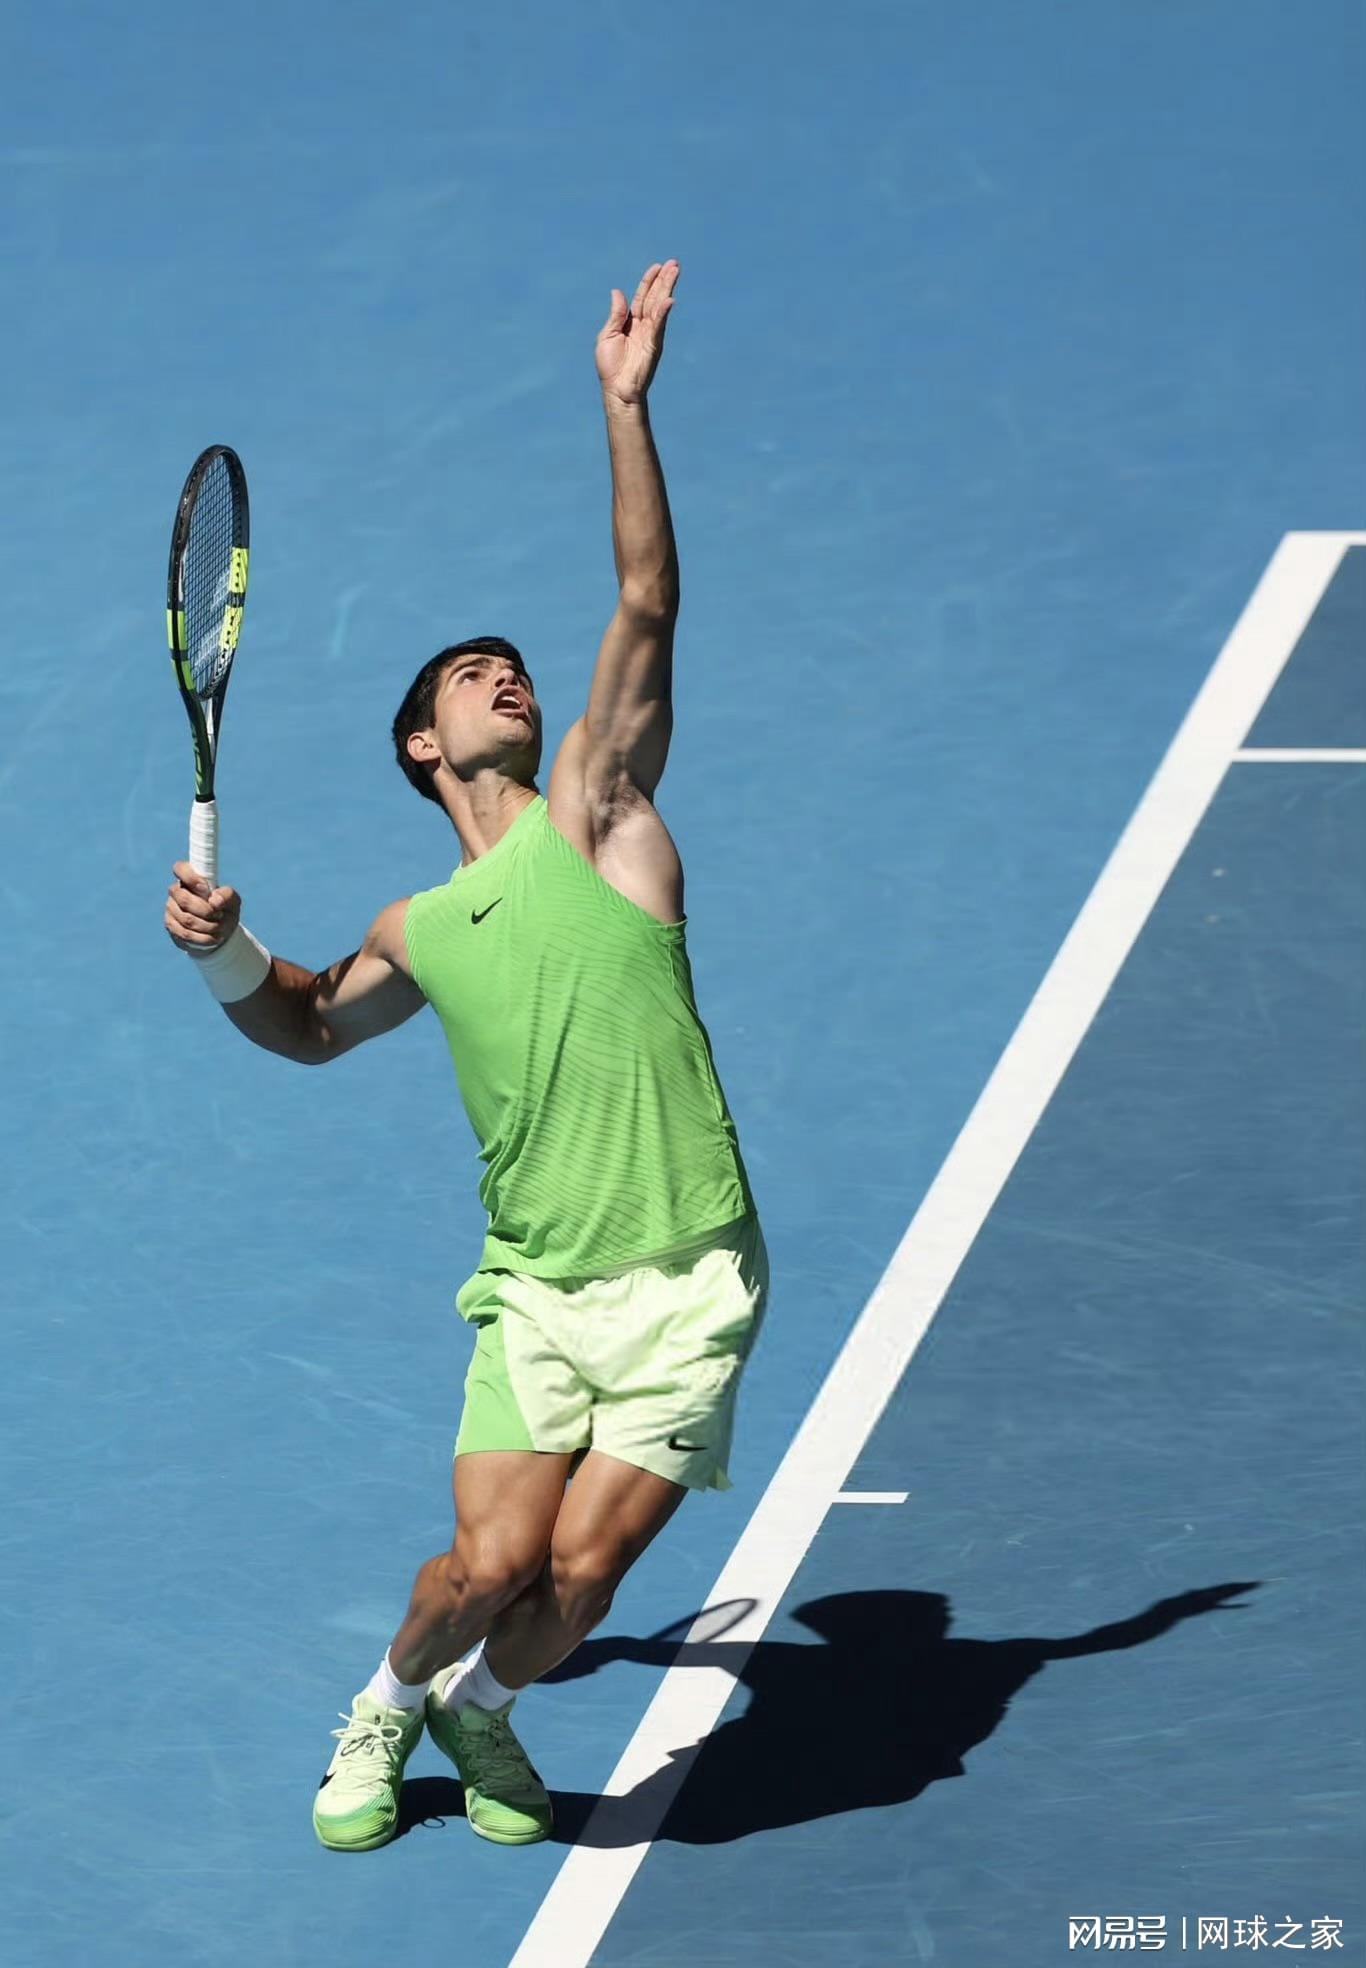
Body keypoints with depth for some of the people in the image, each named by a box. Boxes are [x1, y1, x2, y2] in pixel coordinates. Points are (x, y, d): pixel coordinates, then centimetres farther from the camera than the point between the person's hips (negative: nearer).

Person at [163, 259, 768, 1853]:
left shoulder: (594, 813, 4)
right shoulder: (419, 934, 12)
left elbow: (647, 611, -6)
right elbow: (309, 1029, 32)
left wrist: (625, 407, -10)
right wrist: (228, 955, 11)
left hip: (687, 1288, -2)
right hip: (536, 1295, 2)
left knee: (581, 1577, -6)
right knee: (492, 1563, -12)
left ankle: (482, 1710, 26)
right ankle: (384, 1716, 19)